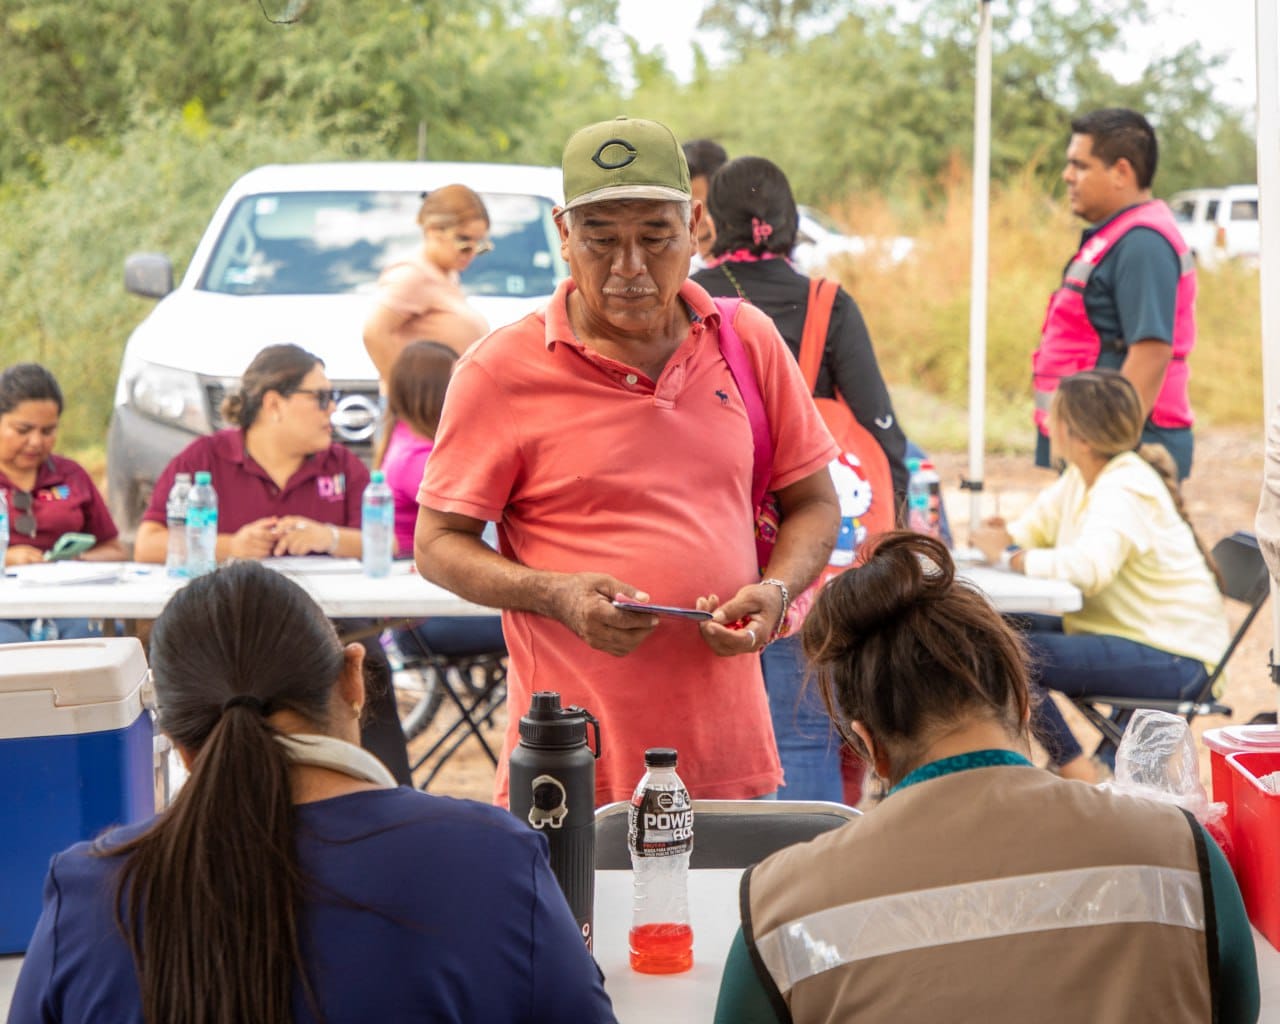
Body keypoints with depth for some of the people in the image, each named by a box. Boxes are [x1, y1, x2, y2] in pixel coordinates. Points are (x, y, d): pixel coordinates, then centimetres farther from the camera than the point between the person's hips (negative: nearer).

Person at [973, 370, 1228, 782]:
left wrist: (1010, 555, -26)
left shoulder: (1125, 491, -22)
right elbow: (1033, 527, 12)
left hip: (1172, 658, -10)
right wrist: (1004, 537, -11)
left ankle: (1082, 779, -9)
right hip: (1123, 630, 10)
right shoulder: (1079, 479, 7)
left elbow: (1089, 567, -37)